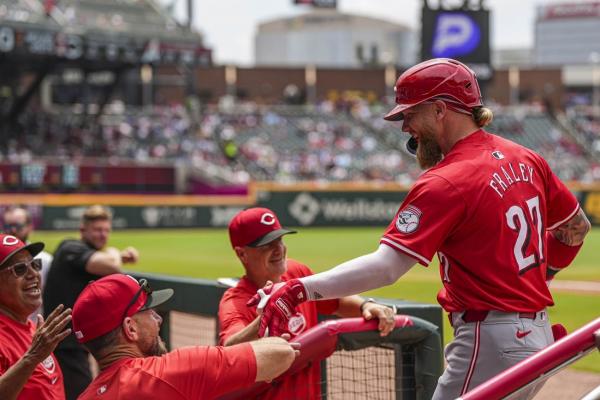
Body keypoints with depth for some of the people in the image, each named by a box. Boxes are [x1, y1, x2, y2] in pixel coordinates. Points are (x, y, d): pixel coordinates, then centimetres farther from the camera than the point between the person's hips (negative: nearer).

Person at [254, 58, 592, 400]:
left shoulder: (445, 182, -17)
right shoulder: (526, 159, 8)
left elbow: (386, 267, -25)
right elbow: (577, 227, 19)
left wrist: (298, 289, -27)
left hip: (491, 345, -9)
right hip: (537, 339, 9)